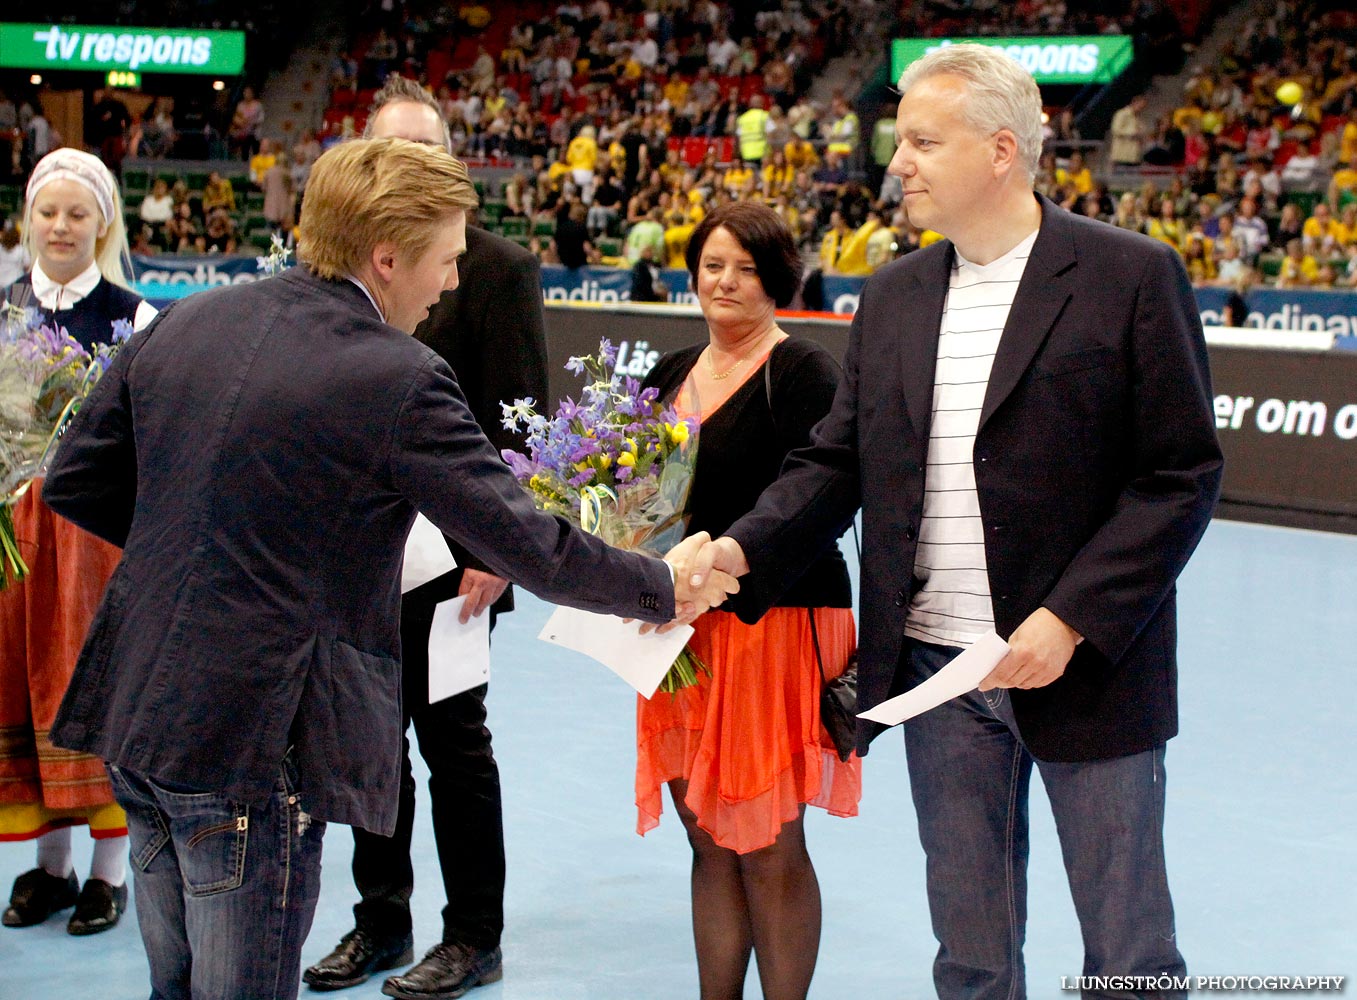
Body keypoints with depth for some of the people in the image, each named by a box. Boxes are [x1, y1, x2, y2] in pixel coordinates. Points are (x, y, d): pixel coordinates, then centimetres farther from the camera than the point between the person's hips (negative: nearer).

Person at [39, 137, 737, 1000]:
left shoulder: (181, 324, 4)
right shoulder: (400, 380, -16)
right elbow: (525, 543, -12)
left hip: (136, 711, 8)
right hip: (246, 738, -7)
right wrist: (666, 588, 3)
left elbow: (76, 483, 11)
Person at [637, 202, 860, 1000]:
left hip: (775, 625, -6)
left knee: (768, 849, -1)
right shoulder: (671, 374, 14)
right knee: (710, 843, 12)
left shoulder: (805, 373, -7)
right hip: (683, 632, 6)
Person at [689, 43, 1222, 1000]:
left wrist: (1072, 619, -17)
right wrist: (742, 547, -9)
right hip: (940, 671, 5)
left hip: (1089, 668, -4)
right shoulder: (892, 296, 9)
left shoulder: (1131, 276, -8)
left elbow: (1183, 474, -10)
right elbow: (836, 462, 9)